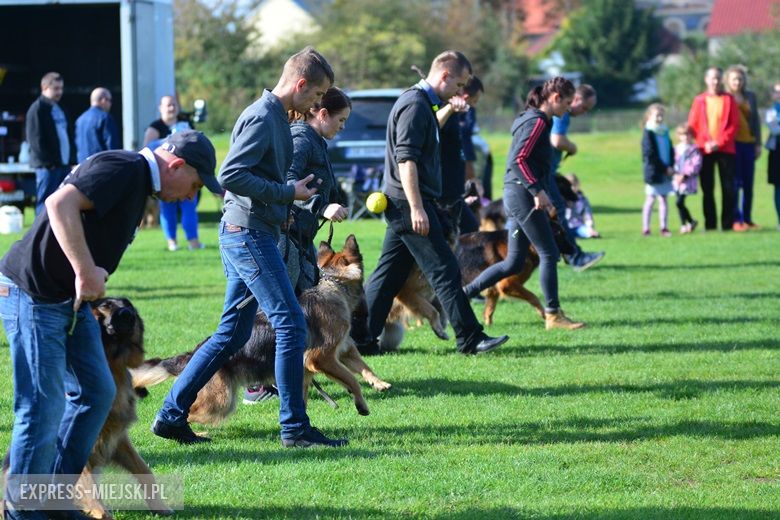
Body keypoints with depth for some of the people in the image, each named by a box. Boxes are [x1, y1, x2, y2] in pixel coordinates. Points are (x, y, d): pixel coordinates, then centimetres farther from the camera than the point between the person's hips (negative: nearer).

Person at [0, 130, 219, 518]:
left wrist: (92, 275, 0)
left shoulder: (137, 182, 16)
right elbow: (61, 204, -31)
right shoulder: (122, 169, -17)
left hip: (71, 298, 11)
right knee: (44, 405, -7)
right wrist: (86, 272, -30)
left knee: (96, 392, 13)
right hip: (33, 293, -11)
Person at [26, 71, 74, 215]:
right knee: (45, 203, -8)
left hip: (63, 164, 8)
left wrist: (69, 160, 12)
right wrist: (47, 161, -16)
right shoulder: (38, 108, -6)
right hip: (47, 166, -8)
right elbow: (36, 139, -13)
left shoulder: (58, 109, 20)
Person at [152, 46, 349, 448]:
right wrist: (289, 193, -17)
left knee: (232, 334, 12)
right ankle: (295, 428, -4)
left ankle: (171, 415, 14)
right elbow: (230, 176, -22)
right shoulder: (261, 117, -14)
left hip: (244, 234, 10)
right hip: (249, 232, -10)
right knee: (291, 325, -8)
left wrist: (292, 193, 10)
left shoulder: (276, 117, 17)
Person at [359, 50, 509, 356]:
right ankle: (470, 339, -3)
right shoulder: (415, 105, -15)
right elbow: (405, 159, -22)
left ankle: (361, 339, 11)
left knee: (389, 273, 10)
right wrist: (416, 208, -25)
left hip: (401, 206, 10)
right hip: (409, 204, -10)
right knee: (444, 271, -6)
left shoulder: (421, 102, 18)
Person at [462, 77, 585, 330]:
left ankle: (462, 294, 10)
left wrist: (542, 196, 22)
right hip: (523, 194, -10)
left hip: (518, 195, 10)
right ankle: (553, 314, 1)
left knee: (514, 262, 10)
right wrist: (537, 190, -23)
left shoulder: (535, 120, 18)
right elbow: (519, 159, -21)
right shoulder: (537, 122, -11)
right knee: (549, 253, -4)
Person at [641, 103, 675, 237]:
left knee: (663, 199, 7)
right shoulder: (648, 133, -9)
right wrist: (664, 168, -15)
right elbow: (650, 155, -14)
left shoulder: (665, 132, 10)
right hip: (653, 172, -6)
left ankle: (664, 227, 10)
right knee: (650, 200, 0)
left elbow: (671, 151, 13)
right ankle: (646, 228, 6)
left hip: (665, 172, 6)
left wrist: (671, 167, -4)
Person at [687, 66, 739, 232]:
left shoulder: (728, 99, 4)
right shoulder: (699, 100, 7)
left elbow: (734, 125, 0)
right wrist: (704, 144, -8)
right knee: (707, 189, 1)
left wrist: (720, 143, -11)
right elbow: (692, 125, 6)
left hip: (725, 149, -1)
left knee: (728, 188, -4)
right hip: (705, 150, 1)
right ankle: (710, 223, 5)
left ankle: (727, 223, 1)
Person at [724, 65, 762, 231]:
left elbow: (756, 120, 13)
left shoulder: (750, 96, 11)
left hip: (748, 143, 4)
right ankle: (736, 219, -6)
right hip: (732, 144, -4)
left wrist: (758, 143, 8)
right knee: (735, 182, -7)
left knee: (748, 183, 6)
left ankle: (747, 219, 11)